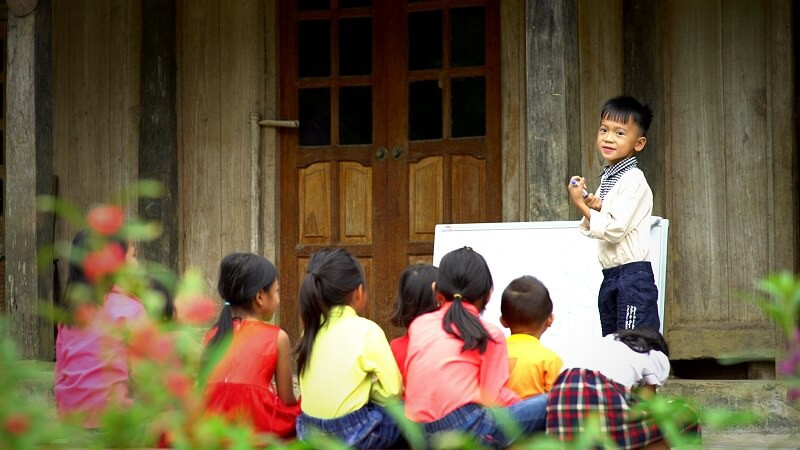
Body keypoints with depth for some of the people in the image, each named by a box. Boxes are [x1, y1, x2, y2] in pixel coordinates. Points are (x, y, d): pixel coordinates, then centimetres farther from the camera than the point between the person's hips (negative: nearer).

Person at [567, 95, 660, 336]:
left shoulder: (633, 181, -13)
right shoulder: (607, 178, 13)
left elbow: (614, 230, -20)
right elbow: (594, 229, 16)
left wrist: (581, 204, -14)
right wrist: (593, 206, -4)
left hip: (633, 277, -9)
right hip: (610, 277, 9)